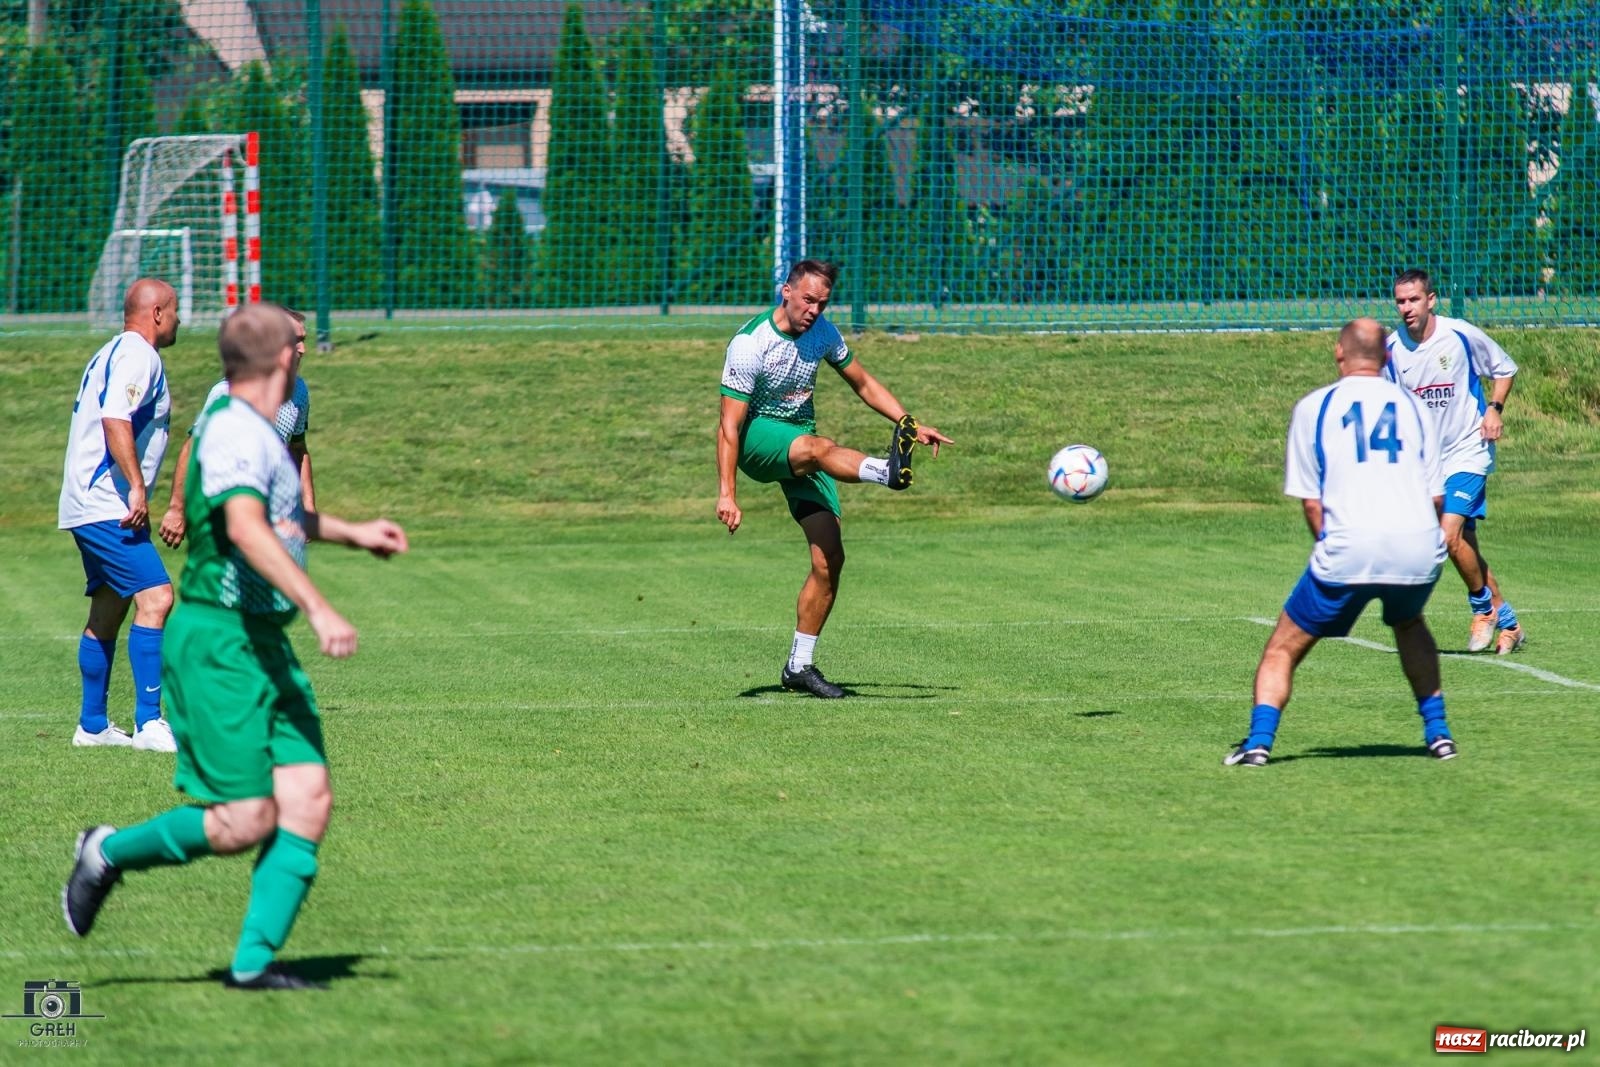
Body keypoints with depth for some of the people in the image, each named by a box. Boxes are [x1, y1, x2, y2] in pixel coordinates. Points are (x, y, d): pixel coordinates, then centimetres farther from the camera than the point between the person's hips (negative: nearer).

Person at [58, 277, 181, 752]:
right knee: (155, 597, -17)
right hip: (107, 506, -11)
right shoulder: (137, 355, -11)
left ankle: (92, 725, 20)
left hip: (93, 507, 11)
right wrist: (136, 487, -30)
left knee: (107, 612, 14)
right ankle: (148, 724, -23)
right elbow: (115, 419, -24)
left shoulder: (112, 354, 21)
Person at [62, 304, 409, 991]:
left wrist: (352, 533, 46)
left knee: (307, 801, -3)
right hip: (219, 642, -10)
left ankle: (254, 960, -1)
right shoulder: (235, 429, -15)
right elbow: (246, 528, -32)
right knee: (244, 821, -10)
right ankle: (109, 853, 12)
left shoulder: (257, 431, 17)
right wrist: (317, 608, -38)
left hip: (266, 646, 10)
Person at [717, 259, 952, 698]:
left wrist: (913, 425, 1)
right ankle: (889, 471, -72)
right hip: (757, 438, -6)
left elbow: (863, 383, 13)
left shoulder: (823, 332, 0)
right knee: (818, 448, -40)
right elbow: (729, 424, -21)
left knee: (830, 558, -5)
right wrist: (726, 493, -28)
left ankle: (799, 666, 4)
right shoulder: (750, 344, -19)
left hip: (802, 440, 6)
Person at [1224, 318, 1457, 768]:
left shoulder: (1313, 407, 10)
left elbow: (1310, 500, 8)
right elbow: (1436, 495, 15)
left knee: (1284, 647, 12)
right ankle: (1437, 731, 28)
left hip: (1350, 549, -3)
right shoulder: (1413, 406, 16)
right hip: (1419, 546, 3)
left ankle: (1259, 742, -5)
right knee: (1409, 625, 34)